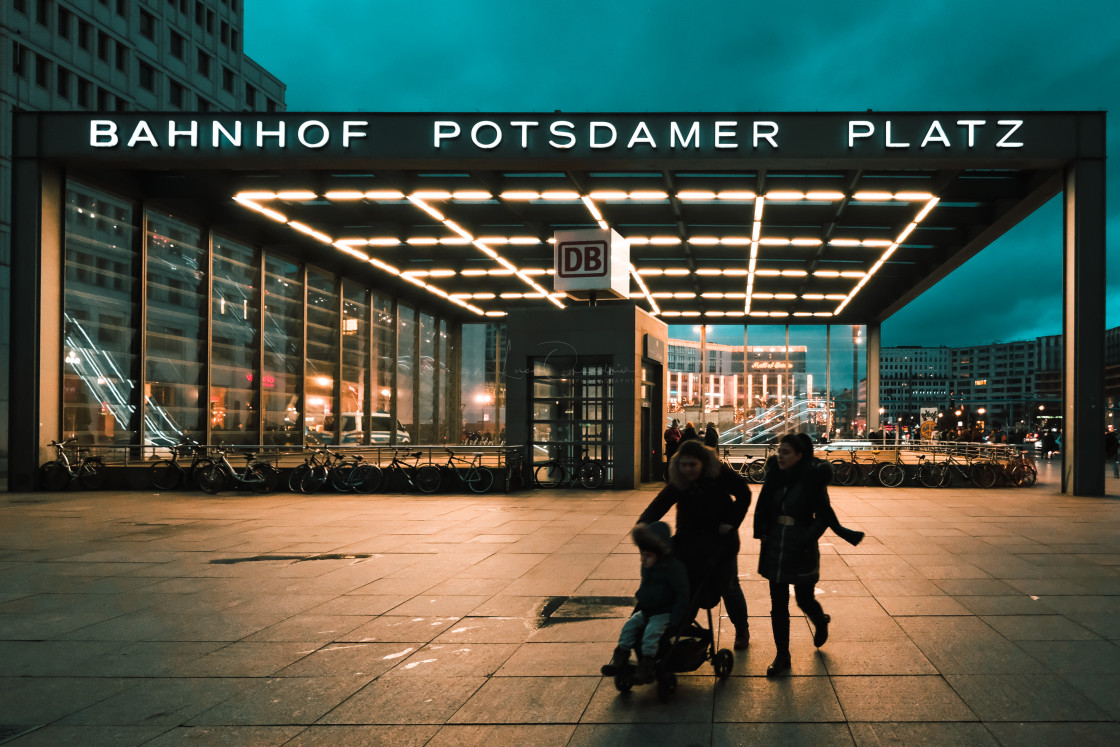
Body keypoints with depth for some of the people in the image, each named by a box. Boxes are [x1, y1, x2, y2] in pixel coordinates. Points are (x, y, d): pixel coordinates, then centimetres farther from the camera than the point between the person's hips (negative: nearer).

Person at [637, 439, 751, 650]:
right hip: (691, 540, 2)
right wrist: (644, 522, -44)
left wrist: (731, 522, -10)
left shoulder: (720, 474, -14)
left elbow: (744, 495, -3)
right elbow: (660, 503, -25)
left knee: (729, 586, 5)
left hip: (720, 537, -1)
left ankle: (742, 631, 23)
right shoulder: (678, 483, -11)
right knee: (687, 585, -4)